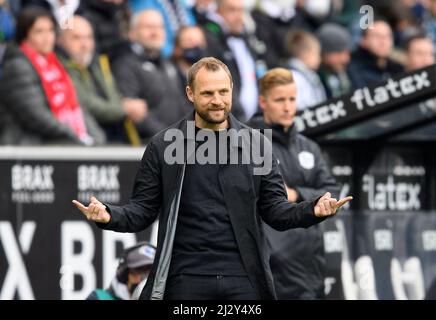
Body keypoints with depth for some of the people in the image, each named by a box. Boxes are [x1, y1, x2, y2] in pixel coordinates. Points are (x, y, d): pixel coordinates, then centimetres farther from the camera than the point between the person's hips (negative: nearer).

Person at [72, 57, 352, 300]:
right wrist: (109, 216, -15)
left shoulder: (256, 144, 6)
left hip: (243, 279, 1)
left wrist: (313, 211, -11)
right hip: (186, 280, -1)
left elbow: (275, 209, 8)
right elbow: (143, 208, 5)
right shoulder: (163, 146, 3)